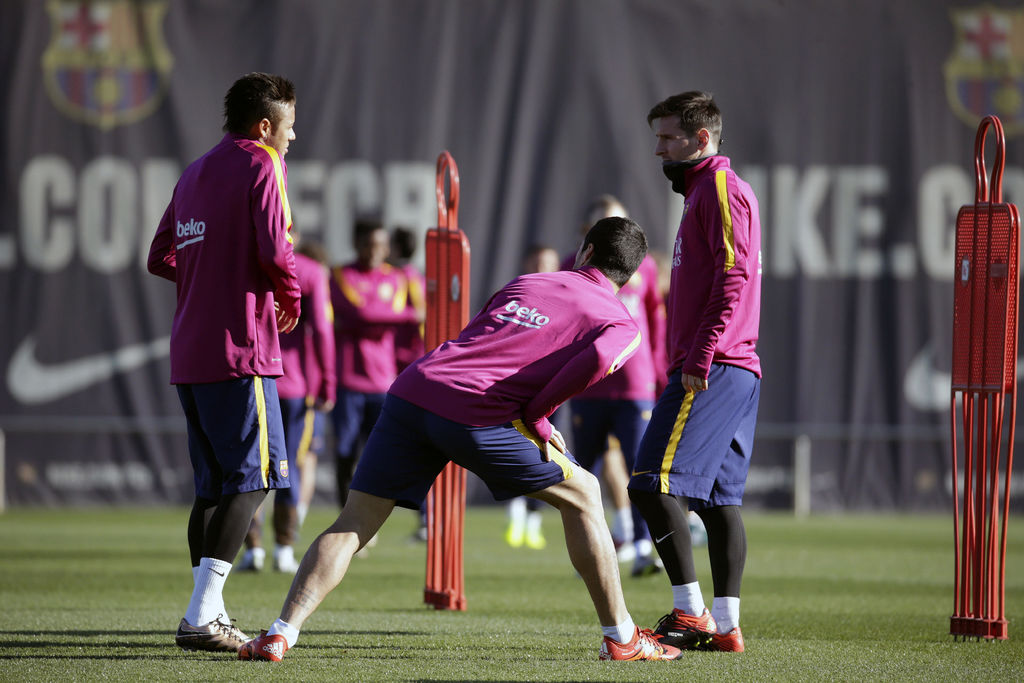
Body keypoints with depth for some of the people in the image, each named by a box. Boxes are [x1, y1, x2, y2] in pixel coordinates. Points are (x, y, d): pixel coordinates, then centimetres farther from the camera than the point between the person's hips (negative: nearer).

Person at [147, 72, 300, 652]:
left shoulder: (195, 173, 19)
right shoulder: (260, 167, -5)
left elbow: (162, 258, 20)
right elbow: (274, 251, -17)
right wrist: (290, 300, 1)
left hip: (189, 354, 9)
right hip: (240, 347, -9)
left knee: (215, 484, 13)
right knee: (254, 478, -9)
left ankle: (208, 616, 12)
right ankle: (202, 615, -19)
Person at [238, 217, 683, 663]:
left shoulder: (524, 283, 30)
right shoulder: (622, 325, 15)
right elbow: (596, 360, -8)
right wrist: (534, 417, 3)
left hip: (412, 390, 4)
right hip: (476, 416, -4)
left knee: (353, 524, 8)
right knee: (581, 494, 15)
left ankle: (280, 634, -7)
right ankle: (621, 638, 16)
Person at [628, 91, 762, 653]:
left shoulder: (720, 189, -6)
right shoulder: (703, 192, 25)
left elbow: (732, 279, -17)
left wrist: (699, 358, -23)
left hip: (711, 370, -10)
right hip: (738, 374, 10)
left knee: (653, 483, -15)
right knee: (718, 498, 7)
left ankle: (690, 613, -16)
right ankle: (725, 626, 5)